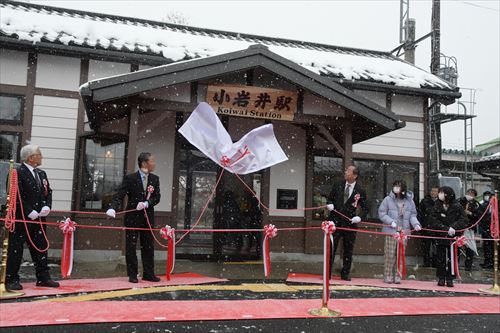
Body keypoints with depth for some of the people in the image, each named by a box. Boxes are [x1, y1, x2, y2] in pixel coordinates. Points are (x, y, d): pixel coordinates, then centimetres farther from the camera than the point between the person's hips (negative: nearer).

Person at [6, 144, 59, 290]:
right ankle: (11, 280, 10)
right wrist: (30, 212, -18)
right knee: (15, 250, 1)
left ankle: (43, 278, 19)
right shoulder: (18, 173, -11)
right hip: (21, 219, -7)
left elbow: (48, 192, 15)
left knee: (41, 248, 11)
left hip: (39, 219, 8)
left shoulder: (42, 173, 13)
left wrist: (47, 206, -3)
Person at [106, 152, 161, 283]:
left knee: (148, 247, 9)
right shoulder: (130, 178, -9)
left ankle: (148, 273, 19)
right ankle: (132, 275, 13)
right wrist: (113, 208, -31)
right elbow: (119, 195, -14)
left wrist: (146, 203, -17)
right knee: (131, 247, 3)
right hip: (133, 217, -4)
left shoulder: (155, 179, 4)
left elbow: (157, 197, 1)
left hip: (148, 217, 4)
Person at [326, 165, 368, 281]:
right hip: (335, 222, 1)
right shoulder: (338, 186, 6)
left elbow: (365, 208, 3)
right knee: (331, 247, -1)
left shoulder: (360, 191, -1)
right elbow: (330, 198, 17)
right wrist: (330, 204, -5)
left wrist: (359, 217, -14)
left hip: (350, 223, -1)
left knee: (348, 250, 8)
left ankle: (345, 274, 20)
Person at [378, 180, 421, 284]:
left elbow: (412, 215, 11)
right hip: (391, 231, -3)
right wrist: (391, 222, -14)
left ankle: (397, 276, 15)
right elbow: (382, 213, -2)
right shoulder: (388, 199, -2)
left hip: (404, 231, 3)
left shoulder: (409, 201, 8)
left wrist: (416, 224, -7)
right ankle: (388, 276, 8)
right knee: (390, 254, -2)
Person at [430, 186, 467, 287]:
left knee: (451, 258, 3)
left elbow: (463, 220, -5)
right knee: (440, 258, 5)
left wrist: (453, 227, -20)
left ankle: (450, 279, 12)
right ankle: (441, 278, 15)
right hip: (440, 236, 1)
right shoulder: (437, 206, 1)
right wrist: (446, 229, -17)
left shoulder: (457, 206, -2)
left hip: (453, 237, -1)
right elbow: (434, 222, -6)